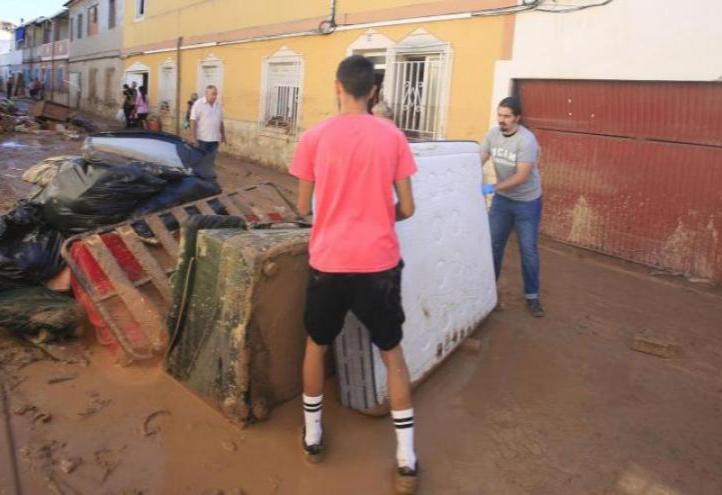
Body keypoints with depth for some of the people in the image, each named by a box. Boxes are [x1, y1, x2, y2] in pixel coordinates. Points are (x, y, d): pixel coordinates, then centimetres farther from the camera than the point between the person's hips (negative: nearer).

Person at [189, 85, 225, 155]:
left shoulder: (218, 105, 10)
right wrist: (193, 138, -16)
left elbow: (221, 121, 17)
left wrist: (223, 135, 15)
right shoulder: (198, 104, -8)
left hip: (215, 139, 5)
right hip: (202, 139, -5)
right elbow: (193, 122, -11)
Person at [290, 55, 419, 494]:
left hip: (328, 261, 0)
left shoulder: (314, 137, -2)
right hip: (379, 262, 0)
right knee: (393, 354, 15)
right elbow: (407, 209, -1)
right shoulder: (392, 136, -2)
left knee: (316, 346, 22)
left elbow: (303, 207, 3)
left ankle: (312, 436, 35)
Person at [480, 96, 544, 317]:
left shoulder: (526, 140, -23)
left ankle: (532, 296, 17)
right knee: (493, 244, 9)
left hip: (527, 202, -5)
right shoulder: (493, 134, -6)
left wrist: (492, 188, -29)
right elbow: (478, 161, -3)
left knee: (528, 250, 3)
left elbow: (522, 176, -26)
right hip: (501, 199, 5)